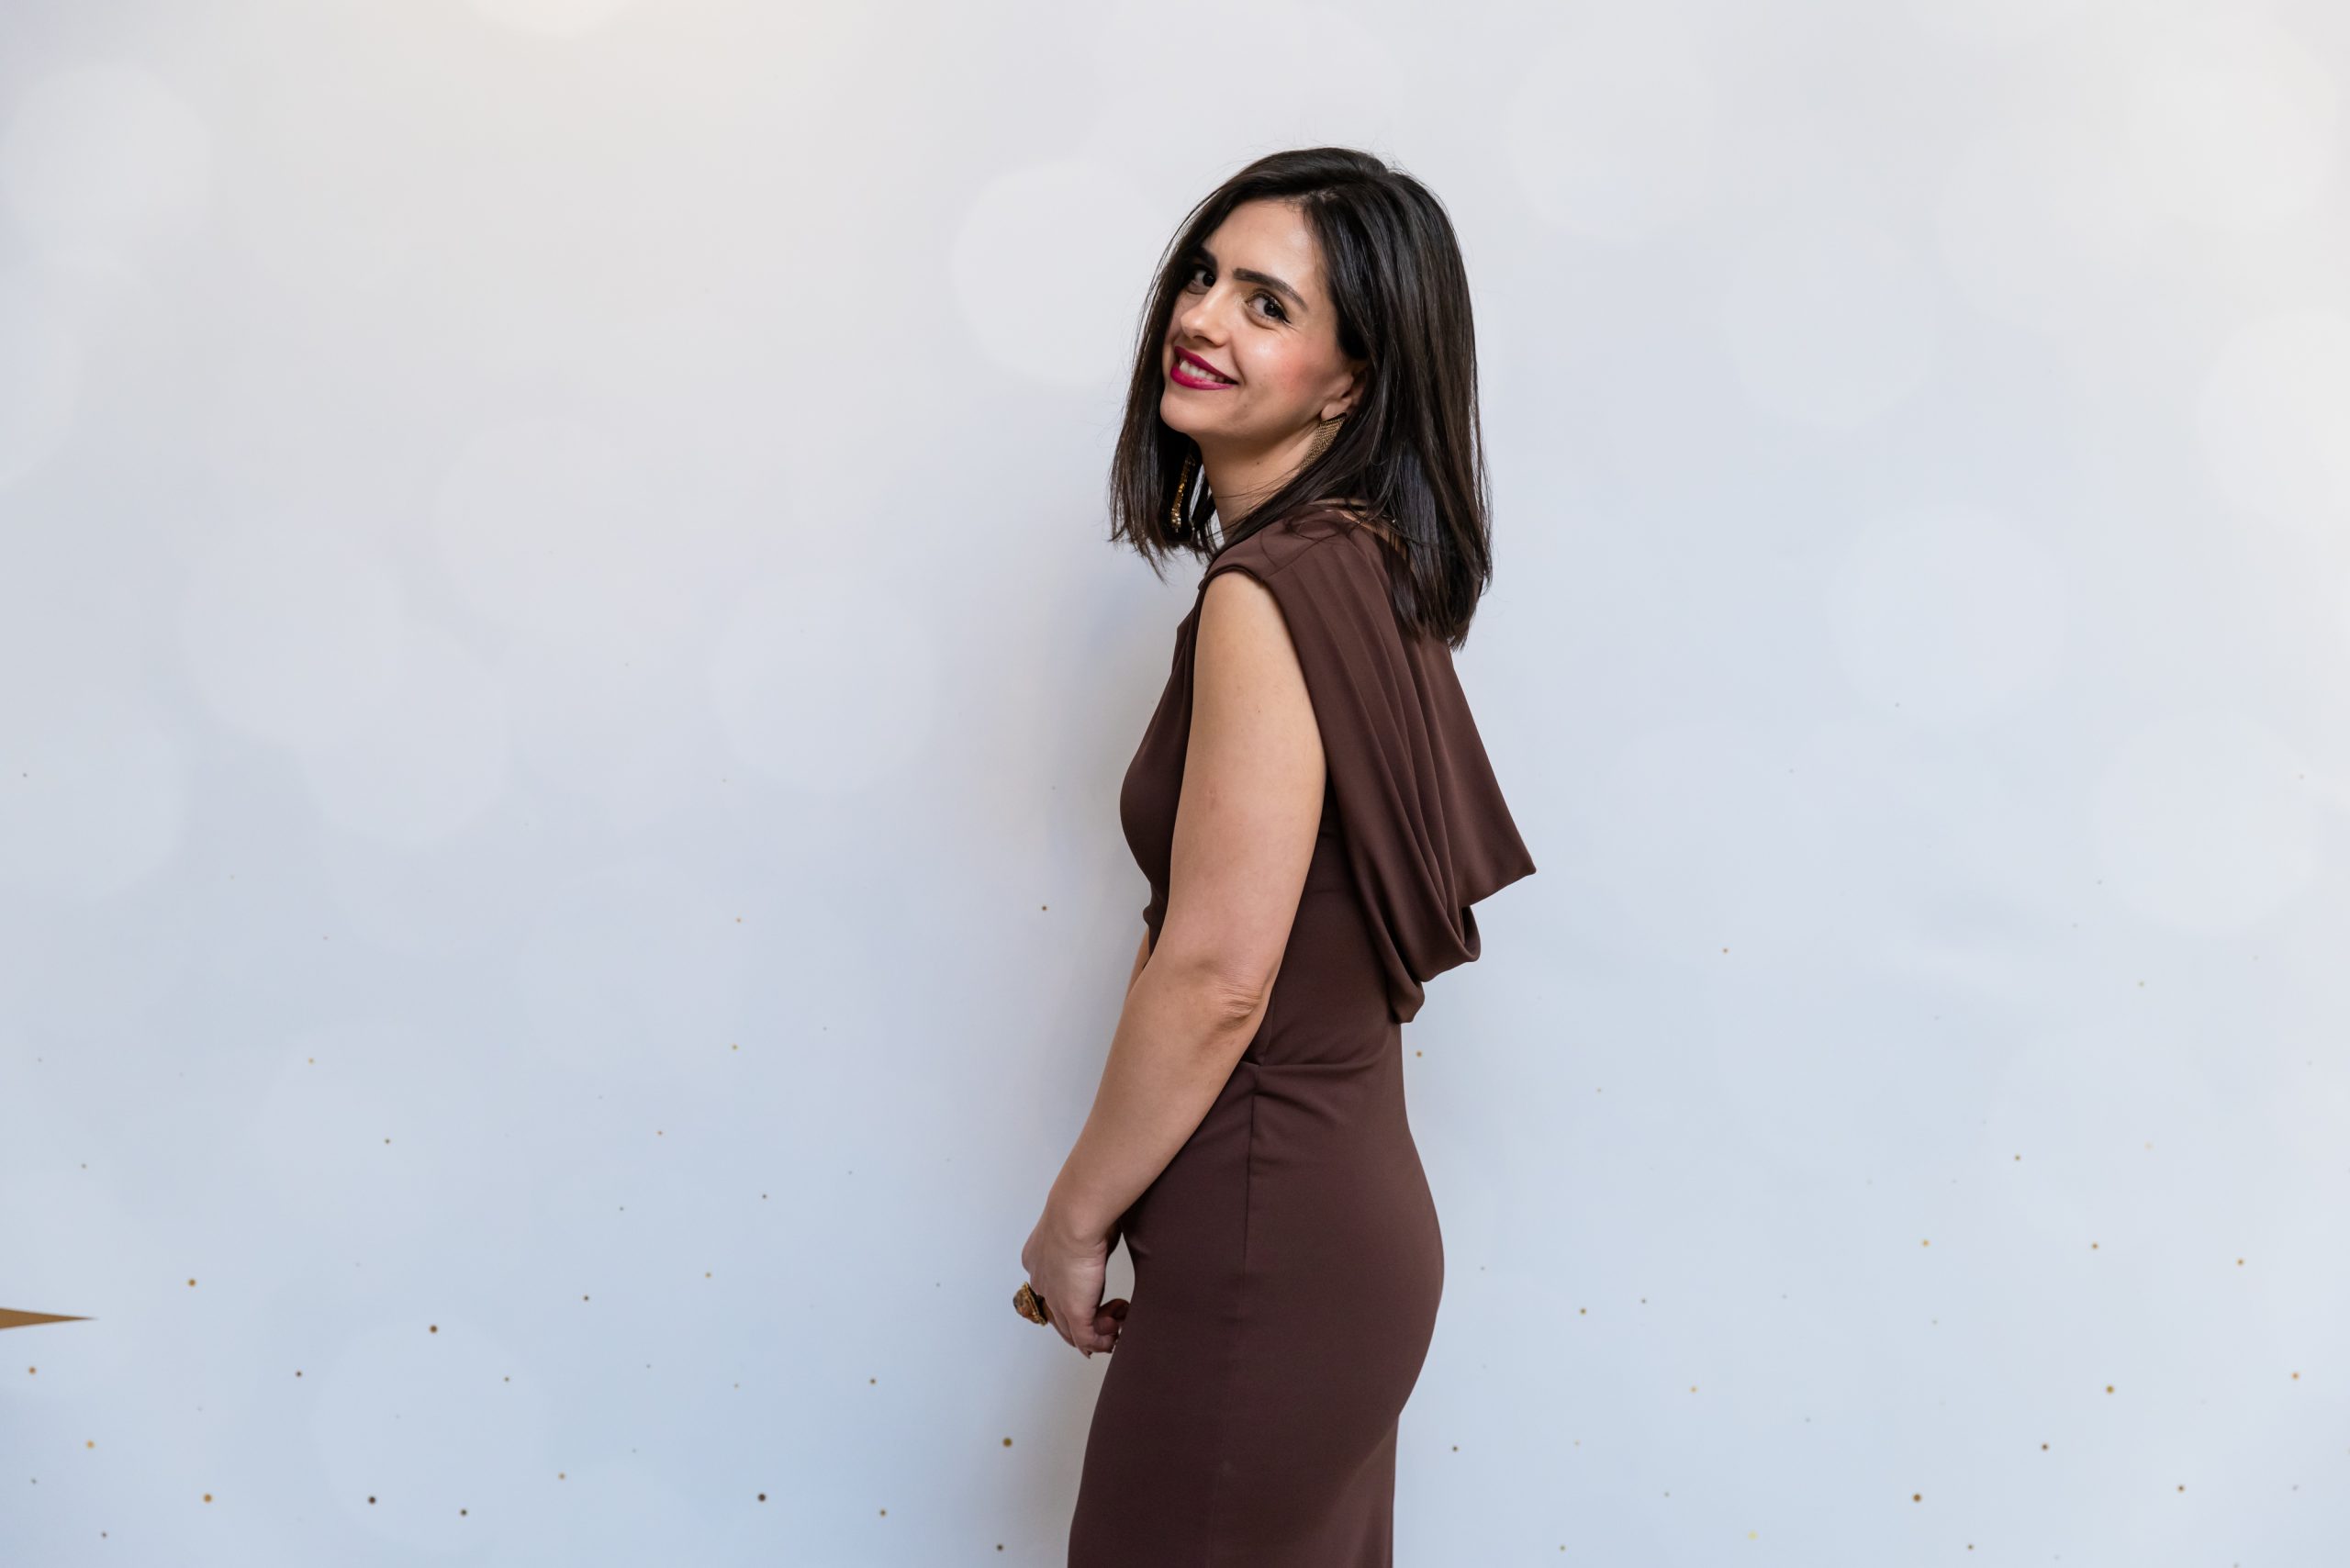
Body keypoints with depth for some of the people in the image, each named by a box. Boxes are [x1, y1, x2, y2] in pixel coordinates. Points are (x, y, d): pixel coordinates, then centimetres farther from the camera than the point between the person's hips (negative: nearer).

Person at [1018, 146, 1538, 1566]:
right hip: (1345, 1200, 9)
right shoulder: (1361, 567, 7)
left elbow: (1217, 977, -23)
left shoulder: (1270, 597, -22)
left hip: (1268, 1243, -9)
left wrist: (1075, 1219, -9)